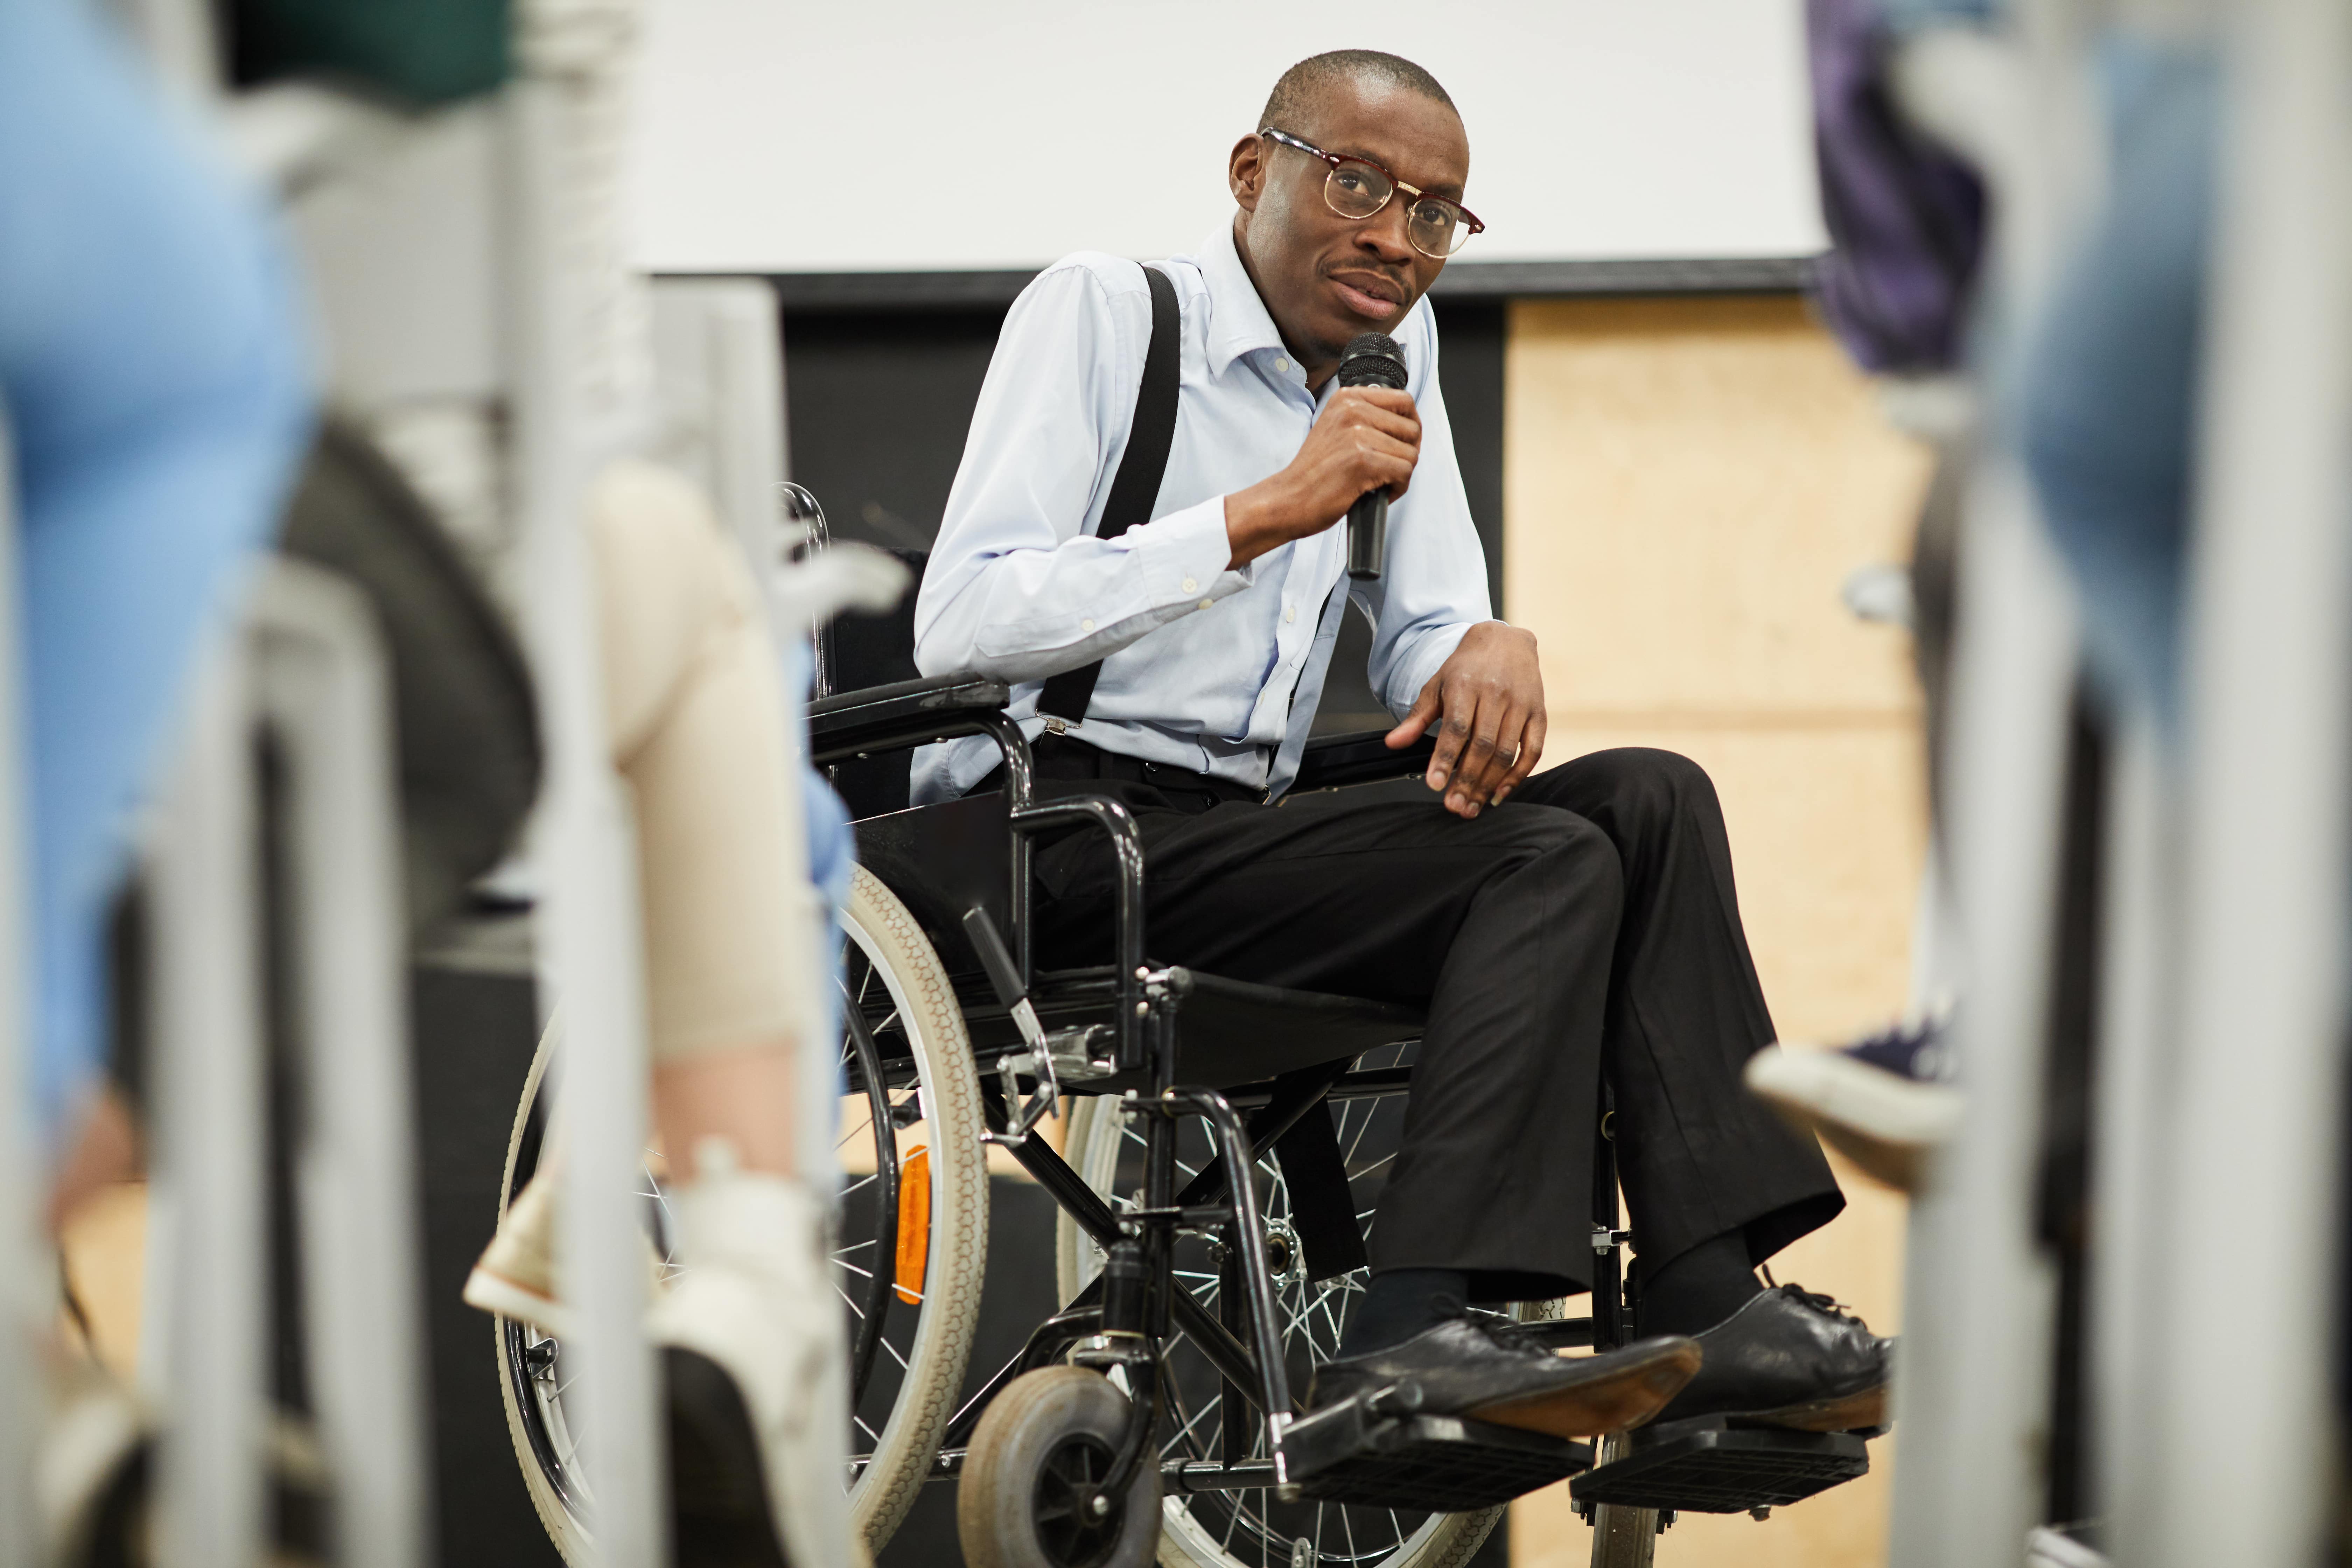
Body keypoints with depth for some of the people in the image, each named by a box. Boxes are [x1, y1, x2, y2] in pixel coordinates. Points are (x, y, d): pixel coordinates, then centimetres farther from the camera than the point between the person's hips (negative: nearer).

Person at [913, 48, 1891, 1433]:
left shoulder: (1395, 347, 17)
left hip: (1243, 831, 7)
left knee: (1652, 799, -10)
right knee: (1552, 865, -22)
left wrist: (1485, 650, -10)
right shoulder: (1101, 311, -3)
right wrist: (1270, 511, -22)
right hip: (1060, 841, -7)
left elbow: (1424, 644, 16)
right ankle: (1414, 1334, -34)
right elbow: (959, 624, -17)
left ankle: (1708, 1314, -19)